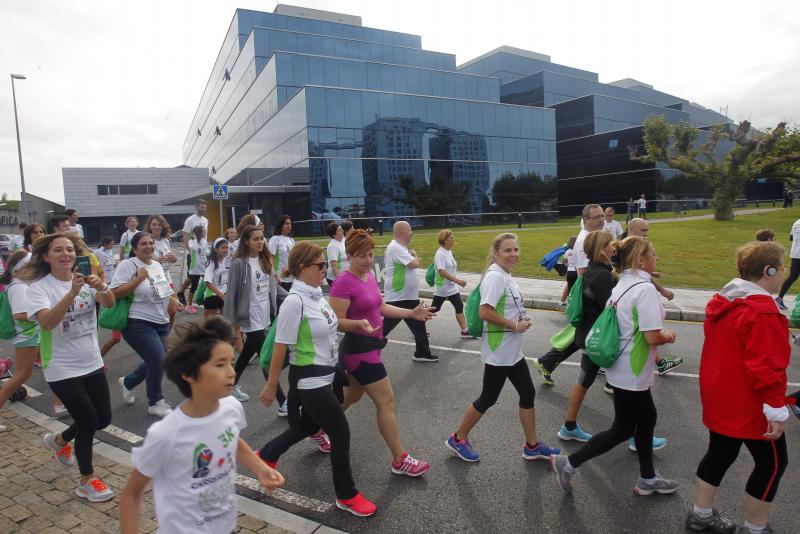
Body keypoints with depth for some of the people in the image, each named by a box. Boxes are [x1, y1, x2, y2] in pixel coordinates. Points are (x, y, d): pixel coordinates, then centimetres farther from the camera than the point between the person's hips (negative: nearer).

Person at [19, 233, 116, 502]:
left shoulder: (86, 281, 0)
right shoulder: (38, 287, -13)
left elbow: (109, 303, -18)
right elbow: (47, 323, -31)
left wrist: (102, 288, -40)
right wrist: (72, 293, -43)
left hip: (92, 364, 5)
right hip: (62, 370, -5)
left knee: (103, 419, 11)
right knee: (89, 422, -3)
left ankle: (59, 440, 43)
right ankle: (87, 481, 20)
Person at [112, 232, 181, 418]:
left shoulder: (157, 265, 12)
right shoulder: (127, 265, -11)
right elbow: (116, 293, -18)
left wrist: (173, 300, 7)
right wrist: (138, 278, -22)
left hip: (161, 323, 8)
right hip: (138, 324, -8)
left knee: (154, 362, 13)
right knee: (159, 361, -11)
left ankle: (127, 382, 41)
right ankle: (155, 403, 10)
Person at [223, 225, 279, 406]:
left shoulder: (266, 260, 6)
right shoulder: (239, 264, -13)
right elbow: (232, 294, -11)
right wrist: (233, 322, -10)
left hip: (266, 317, 7)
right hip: (251, 319, -7)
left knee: (247, 353, 22)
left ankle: (232, 385, 43)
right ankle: (283, 404, 0)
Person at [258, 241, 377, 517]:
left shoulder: (316, 294, 2)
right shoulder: (295, 301, -23)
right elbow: (280, 347, -19)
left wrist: (357, 323, 5)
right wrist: (271, 385, -12)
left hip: (324, 376, 9)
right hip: (309, 380, -9)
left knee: (308, 426, 25)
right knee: (341, 434, 0)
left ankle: (266, 456, 49)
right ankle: (347, 495, 20)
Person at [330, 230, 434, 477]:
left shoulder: (369, 275, 7)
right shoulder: (344, 282, -19)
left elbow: (381, 308, 15)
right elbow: (336, 321, -20)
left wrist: (412, 313, 8)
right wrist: (359, 324, -37)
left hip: (370, 346, 9)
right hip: (359, 349, -9)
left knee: (350, 398, 23)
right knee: (387, 402, -4)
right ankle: (400, 460, 9)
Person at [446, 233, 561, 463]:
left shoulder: (505, 276, 9)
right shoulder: (495, 276, -20)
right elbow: (485, 312, -28)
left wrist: (521, 319, 2)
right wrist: (515, 326, -19)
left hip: (512, 350, 9)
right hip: (498, 351, -9)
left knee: (528, 394, 15)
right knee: (488, 398, 3)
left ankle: (532, 446, 29)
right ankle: (458, 439, 22)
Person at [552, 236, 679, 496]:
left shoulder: (621, 285, 5)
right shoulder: (645, 288, -22)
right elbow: (653, 337, -25)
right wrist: (668, 336, -3)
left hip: (622, 367, 9)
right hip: (632, 373, -9)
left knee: (647, 417, 22)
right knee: (622, 430, 6)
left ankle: (647, 479, 36)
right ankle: (568, 464, 10)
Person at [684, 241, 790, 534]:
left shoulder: (722, 301, 5)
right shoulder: (762, 313, -25)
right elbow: (766, 368, -26)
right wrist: (776, 410, -19)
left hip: (720, 399, 9)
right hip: (749, 406, -9)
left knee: (720, 453, 19)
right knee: (772, 463, 11)